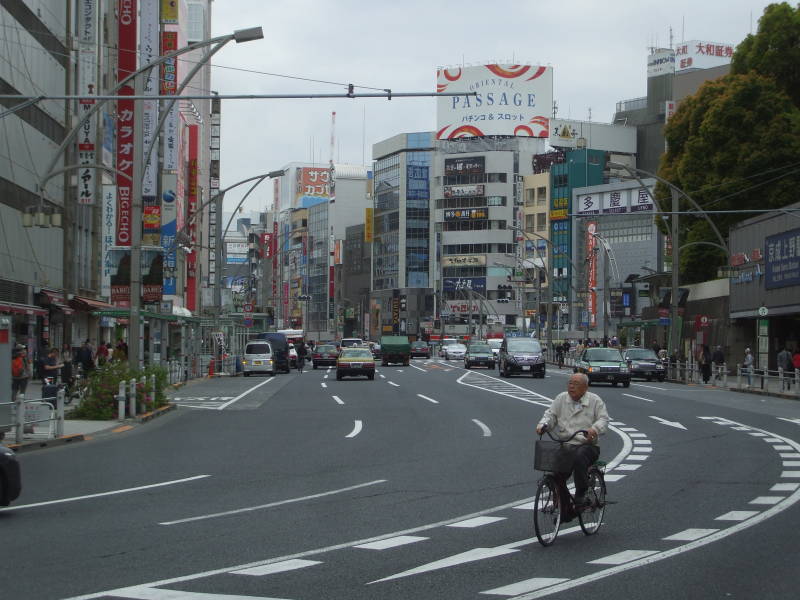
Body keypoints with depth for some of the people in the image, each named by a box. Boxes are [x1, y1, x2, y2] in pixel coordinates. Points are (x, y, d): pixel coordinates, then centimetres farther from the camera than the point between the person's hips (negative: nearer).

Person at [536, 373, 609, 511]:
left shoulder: (595, 400, 6)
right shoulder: (561, 398, 15)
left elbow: (603, 419, -4)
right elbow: (551, 414, 10)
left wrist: (595, 428, -26)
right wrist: (543, 424, -12)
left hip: (586, 444, -3)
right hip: (563, 444, 3)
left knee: (579, 456, -37)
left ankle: (581, 494, -22)